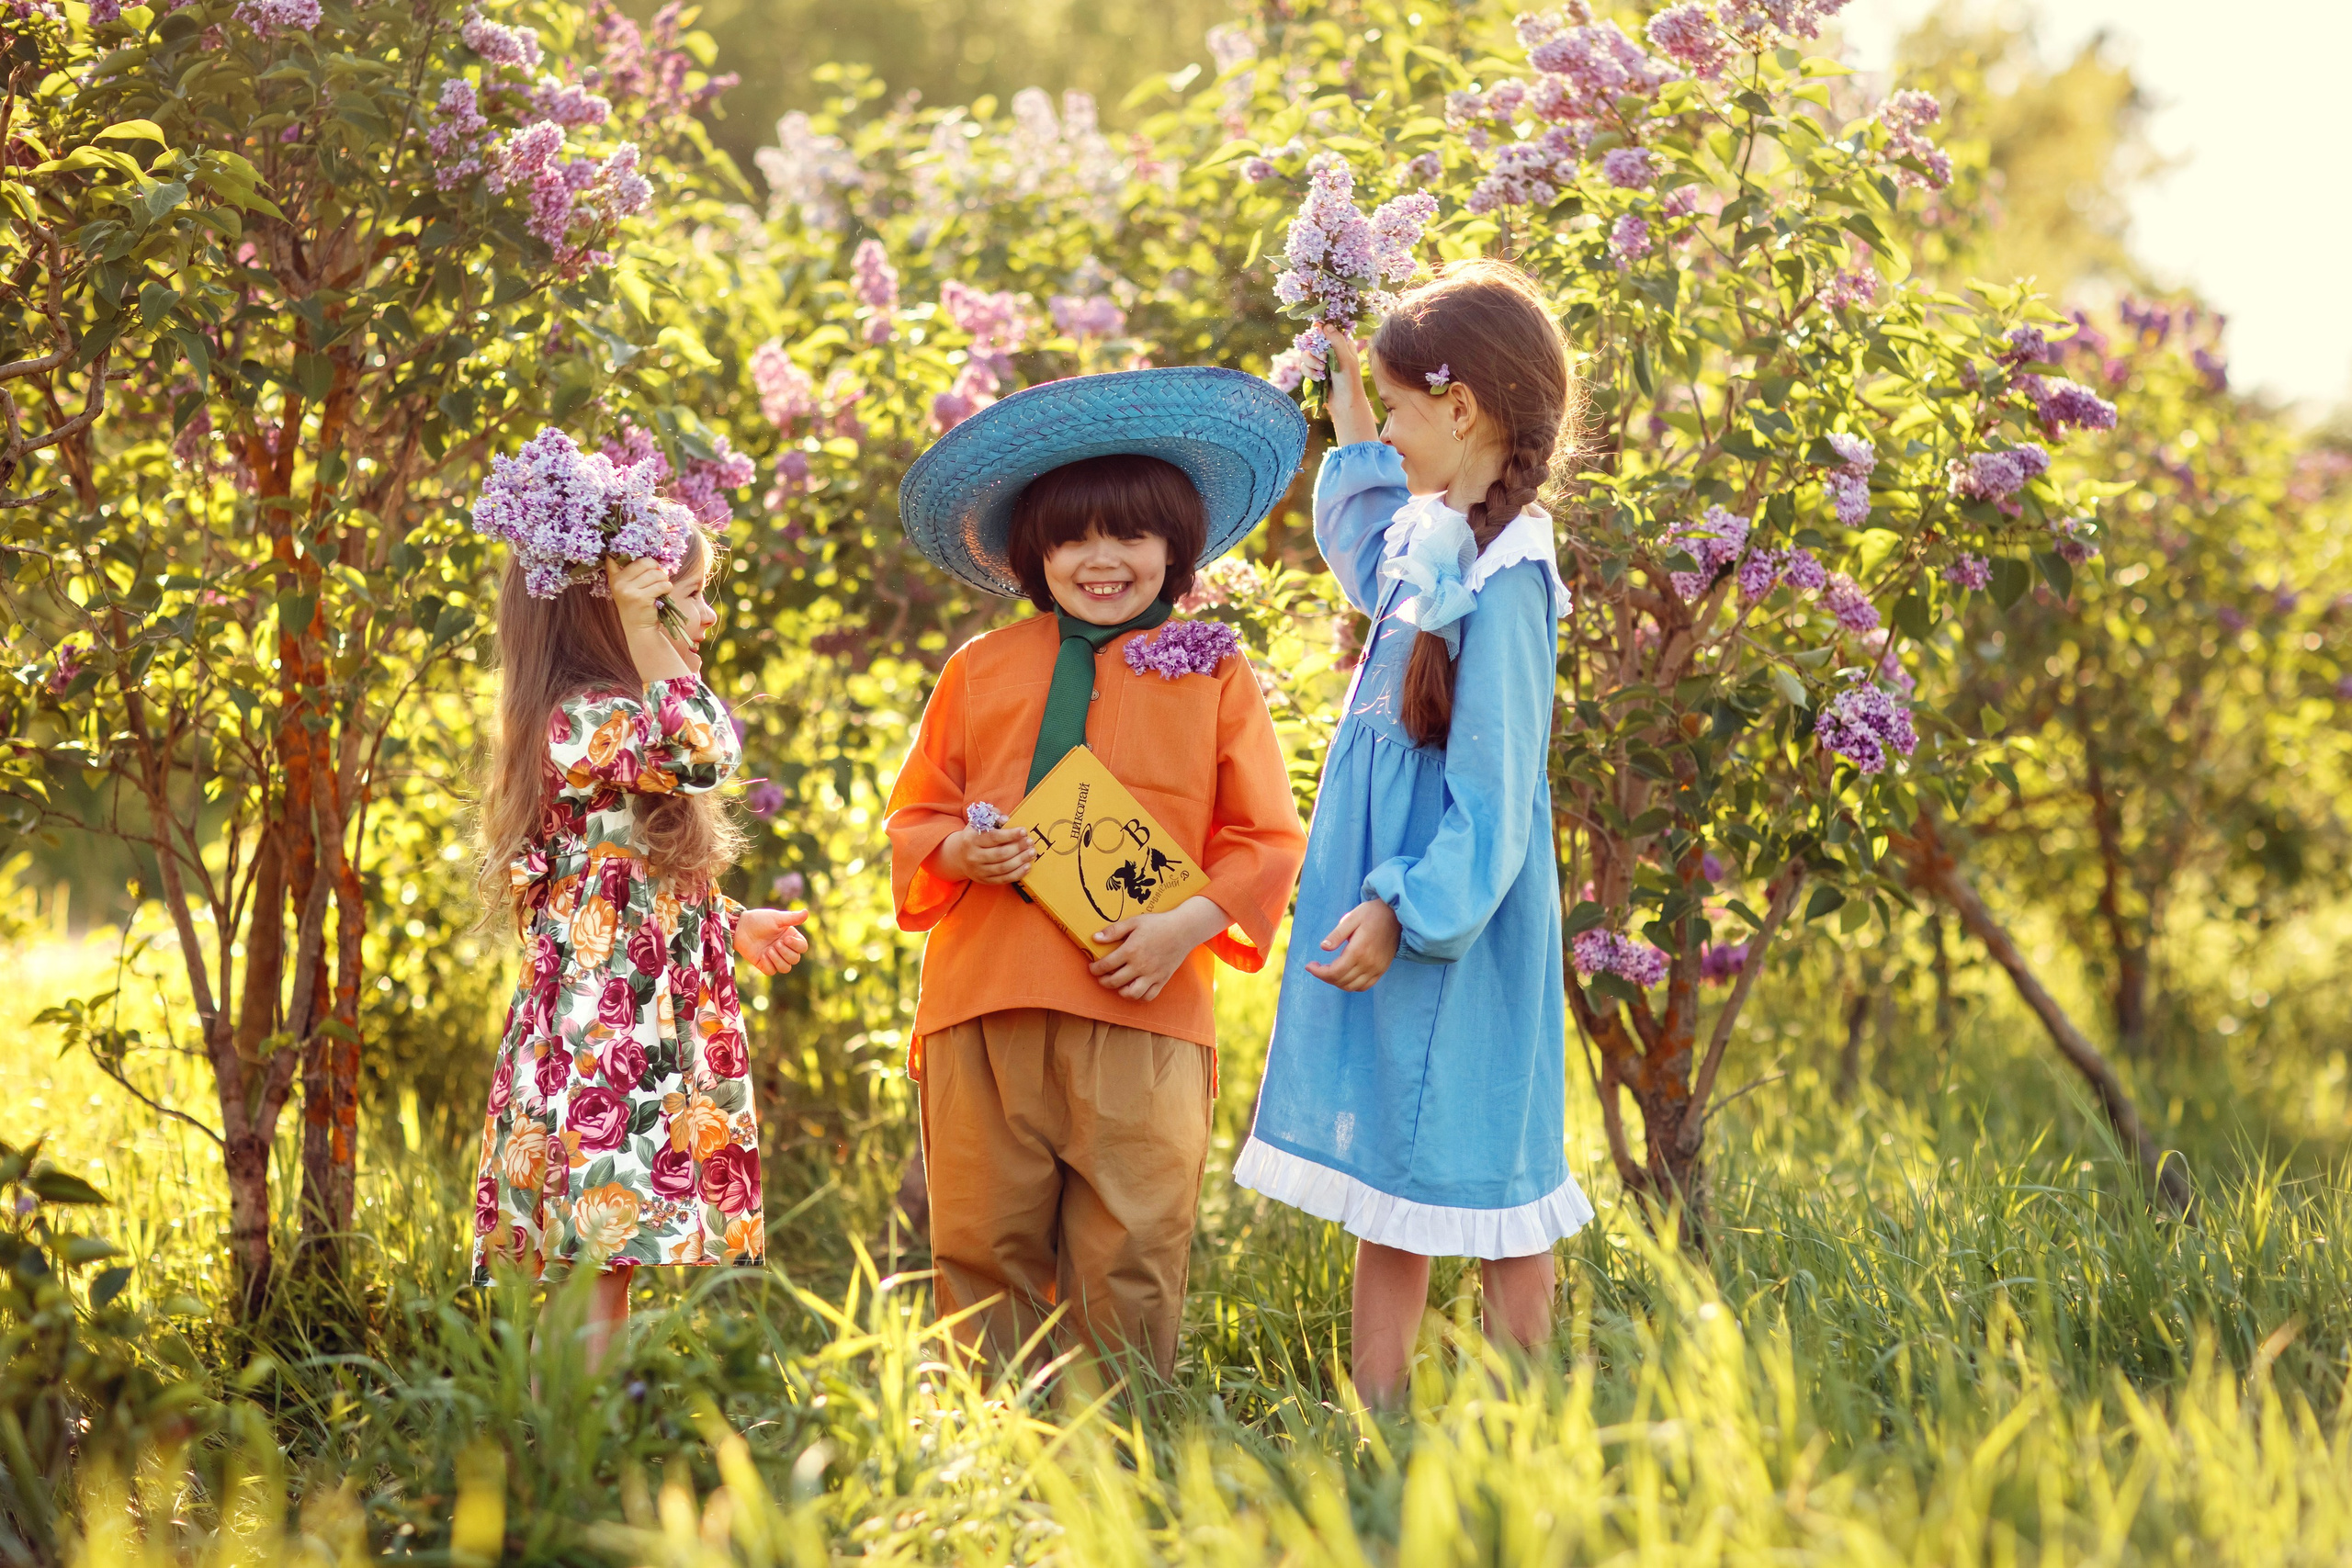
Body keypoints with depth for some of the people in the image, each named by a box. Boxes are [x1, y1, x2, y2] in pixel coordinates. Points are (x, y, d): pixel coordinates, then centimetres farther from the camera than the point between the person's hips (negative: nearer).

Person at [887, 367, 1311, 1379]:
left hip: (1143, 1008, -2)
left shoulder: (1213, 677, 10)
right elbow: (914, 821, 16)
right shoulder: (979, 671, 14)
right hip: (985, 1001, 2)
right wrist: (962, 852, -7)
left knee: (1132, 1250, -3)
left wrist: (1189, 922, -9)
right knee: (982, 1248, 3)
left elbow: (1266, 839, 7)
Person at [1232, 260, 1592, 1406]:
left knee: (1473, 1180, 0)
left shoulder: (1501, 576, -19)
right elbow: (1363, 559, 35)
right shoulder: (1428, 540, 8)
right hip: (1393, 909, 9)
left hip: (1455, 927, -9)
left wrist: (1405, 910, -23)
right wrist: (1349, 423, 33)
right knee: (1384, 1190, 11)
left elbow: (1491, 786, -21)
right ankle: (1377, 1421, 17)